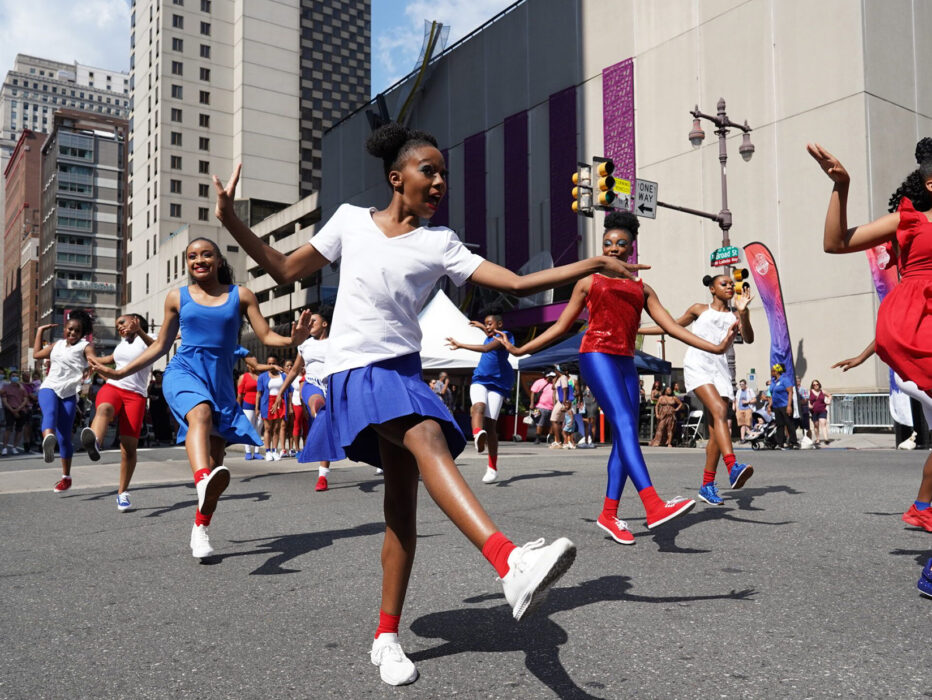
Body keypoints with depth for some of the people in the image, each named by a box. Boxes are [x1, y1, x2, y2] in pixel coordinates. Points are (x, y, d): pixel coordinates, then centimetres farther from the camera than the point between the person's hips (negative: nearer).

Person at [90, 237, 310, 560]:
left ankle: (200, 531, 17)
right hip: (184, 371, -1)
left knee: (215, 460, -1)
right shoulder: (177, 297, 12)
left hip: (221, 381, 2)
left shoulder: (240, 295, 9)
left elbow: (266, 335, 3)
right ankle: (203, 480, -65)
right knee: (201, 413, -38)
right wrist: (120, 372, 15)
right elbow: (161, 345, 19)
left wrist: (291, 339, -20)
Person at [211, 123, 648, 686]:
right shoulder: (351, 220, 9)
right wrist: (232, 222, 8)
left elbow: (519, 283, 2)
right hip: (356, 369, -3)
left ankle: (387, 636, 14)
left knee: (403, 502, 0)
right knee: (428, 436, -32)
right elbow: (286, 269, 16)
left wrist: (595, 264, -3)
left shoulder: (439, 243, 8)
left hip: (404, 370, 3)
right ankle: (510, 561, -48)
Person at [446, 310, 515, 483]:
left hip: (497, 383, -6)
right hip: (480, 380, 6)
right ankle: (478, 435, -62)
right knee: (479, 405, -29)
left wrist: (460, 344, -32)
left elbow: (486, 348, -28)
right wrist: (480, 326, 52)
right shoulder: (491, 336, 18)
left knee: (490, 424, -10)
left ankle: (492, 468, -2)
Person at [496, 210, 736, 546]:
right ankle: (653, 505, -33)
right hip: (596, 355, -5)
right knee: (624, 424, -22)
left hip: (626, 362, 5)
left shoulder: (642, 289, 20)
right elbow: (561, 326, 14)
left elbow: (671, 326, 12)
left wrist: (714, 347, 0)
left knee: (625, 436, -2)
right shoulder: (588, 282, 13)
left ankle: (609, 514, 5)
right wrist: (520, 350, 10)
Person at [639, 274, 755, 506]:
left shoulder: (734, 315, 19)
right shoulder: (699, 309, 16)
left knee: (716, 430, -4)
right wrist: (635, 330, 25)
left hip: (720, 368, 3)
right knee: (719, 410, -28)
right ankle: (733, 467, -43)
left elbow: (749, 339, 2)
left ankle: (707, 486, 2)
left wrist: (743, 312, -15)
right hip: (697, 364, -3)